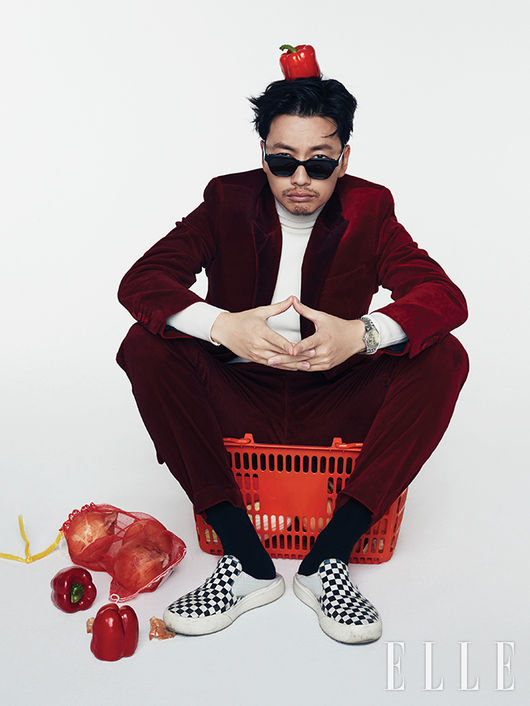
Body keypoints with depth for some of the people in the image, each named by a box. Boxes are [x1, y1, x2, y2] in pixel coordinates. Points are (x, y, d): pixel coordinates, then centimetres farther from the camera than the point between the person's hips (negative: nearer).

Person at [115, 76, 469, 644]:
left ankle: (329, 556, -23)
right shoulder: (229, 200, -2)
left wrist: (361, 334, -35)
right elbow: (139, 280, -14)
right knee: (146, 346, -23)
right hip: (238, 400, 0)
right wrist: (222, 326, -34)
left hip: (334, 406, 0)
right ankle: (246, 560, -24)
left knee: (443, 358, -21)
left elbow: (447, 297, -14)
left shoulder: (369, 210, -2)